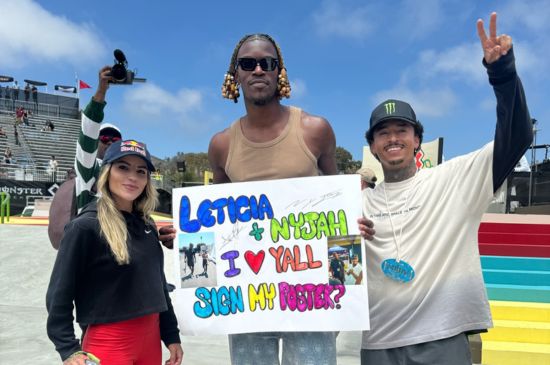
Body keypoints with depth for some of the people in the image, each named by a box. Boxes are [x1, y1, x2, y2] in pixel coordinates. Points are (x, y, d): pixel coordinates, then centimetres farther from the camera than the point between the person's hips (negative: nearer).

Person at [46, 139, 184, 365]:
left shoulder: (146, 225, 4)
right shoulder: (86, 226, -14)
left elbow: (157, 284, 9)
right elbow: (59, 294, -11)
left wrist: (171, 335, 10)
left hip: (150, 338, 6)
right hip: (108, 343, -6)